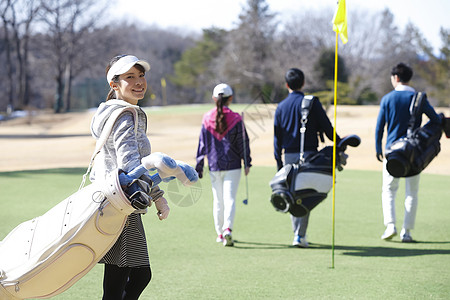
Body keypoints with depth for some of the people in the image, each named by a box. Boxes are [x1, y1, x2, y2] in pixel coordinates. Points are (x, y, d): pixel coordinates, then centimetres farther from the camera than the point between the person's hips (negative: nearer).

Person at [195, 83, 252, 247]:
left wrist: (199, 167, 9)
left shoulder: (207, 118, 0)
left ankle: (220, 233, 19)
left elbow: (202, 144, 3)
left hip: (214, 166, 2)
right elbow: (243, 142, -3)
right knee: (230, 198, -5)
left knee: (218, 200, 13)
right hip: (233, 165, -2)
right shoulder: (235, 118, -5)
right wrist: (247, 163, 5)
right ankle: (228, 229, -24)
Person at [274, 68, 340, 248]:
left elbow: (277, 137, 8)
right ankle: (300, 235, -9)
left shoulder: (281, 107, 7)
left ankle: (297, 232, 11)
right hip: (308, 154, -3)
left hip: (289, 155, 3)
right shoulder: (312, 103, -3)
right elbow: (326, 126, -5)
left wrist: (279, 163, 13)